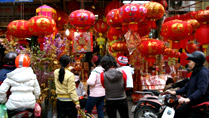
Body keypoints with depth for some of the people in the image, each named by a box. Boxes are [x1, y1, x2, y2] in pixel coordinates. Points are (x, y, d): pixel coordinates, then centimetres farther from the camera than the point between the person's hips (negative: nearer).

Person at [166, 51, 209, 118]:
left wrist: (188, 99, -39)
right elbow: (187, 87, 20)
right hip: (192, 101, 10)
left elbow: (201, 90, -28)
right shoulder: (195, 73, 17)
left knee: (178, 112, -18)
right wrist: (175, 92, 10)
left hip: (201, 102, -10)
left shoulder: (203, 73, -15)